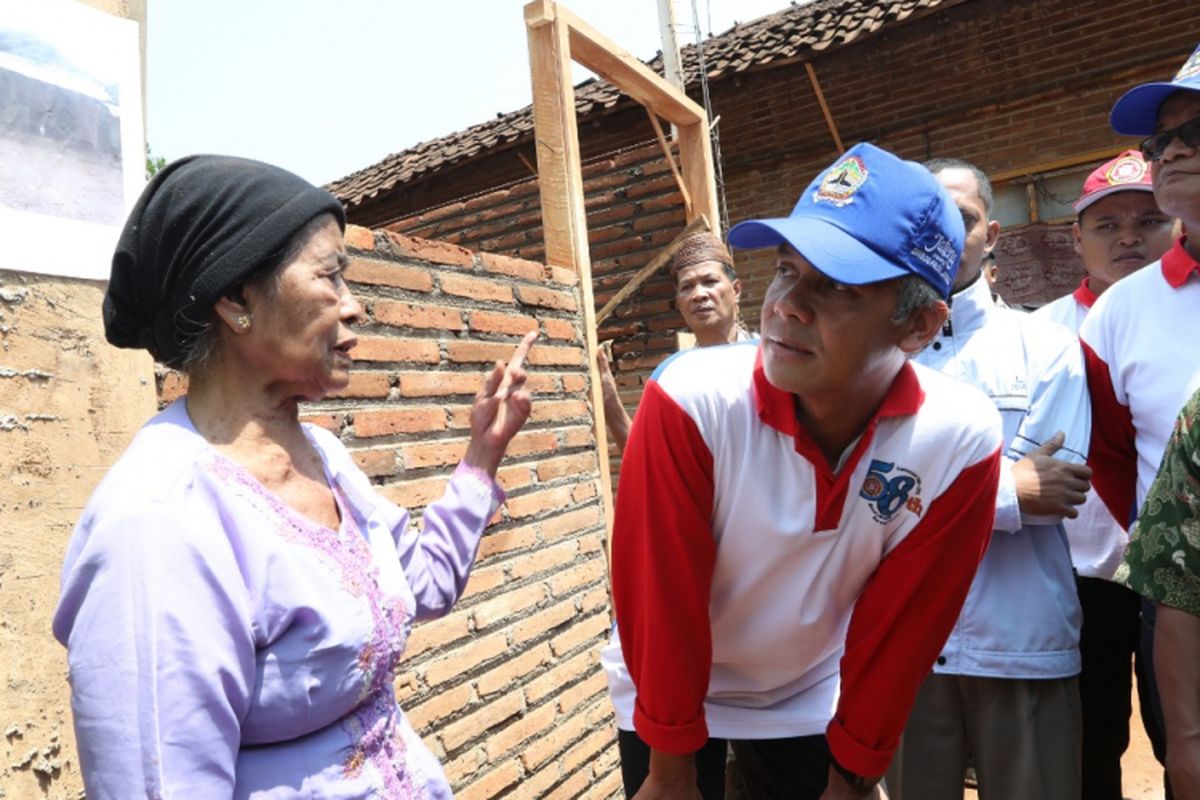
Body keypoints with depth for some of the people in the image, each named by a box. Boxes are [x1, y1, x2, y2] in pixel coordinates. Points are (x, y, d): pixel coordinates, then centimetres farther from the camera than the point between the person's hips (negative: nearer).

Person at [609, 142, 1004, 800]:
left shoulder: (961, 441, -24)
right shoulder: (690, 400, -31)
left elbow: (901, 627, -13)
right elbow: (659, 596, -21)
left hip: (811, 700, 2)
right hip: (668, 693, -1)